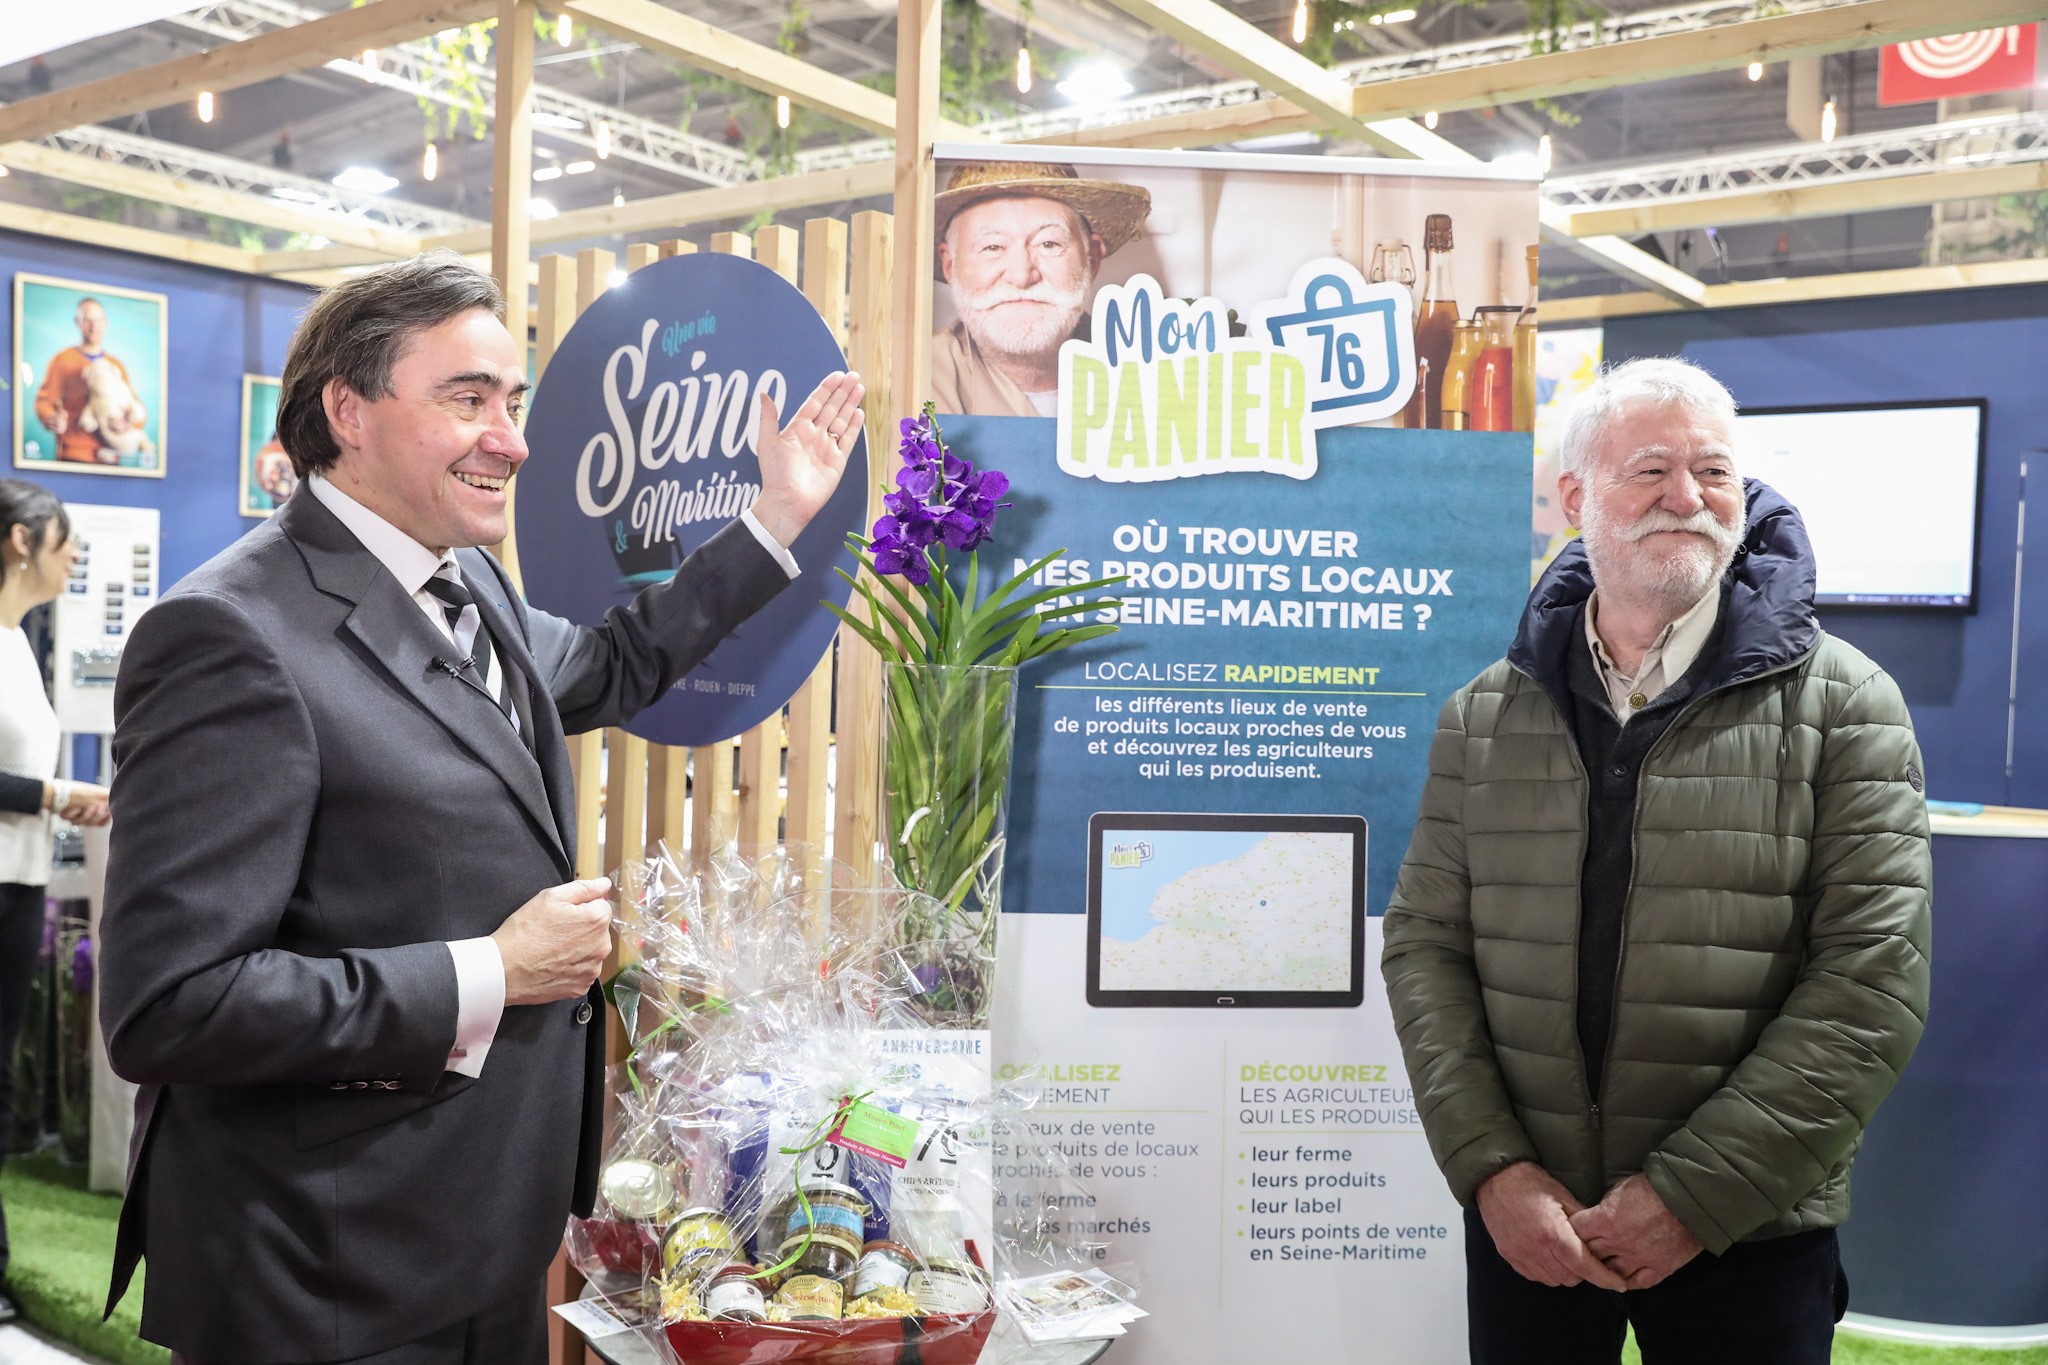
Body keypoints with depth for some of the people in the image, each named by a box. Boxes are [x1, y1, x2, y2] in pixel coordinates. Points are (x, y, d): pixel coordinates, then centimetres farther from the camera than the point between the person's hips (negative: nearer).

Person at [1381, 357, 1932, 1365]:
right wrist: (1492, 1169, -11)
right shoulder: (1484, 714, 2)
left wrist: (1693, 1194, -15)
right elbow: (1425, 944, 0)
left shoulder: (1841, 705, -5)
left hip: (1749, 1239, -2)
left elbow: (1871, 987, -10)